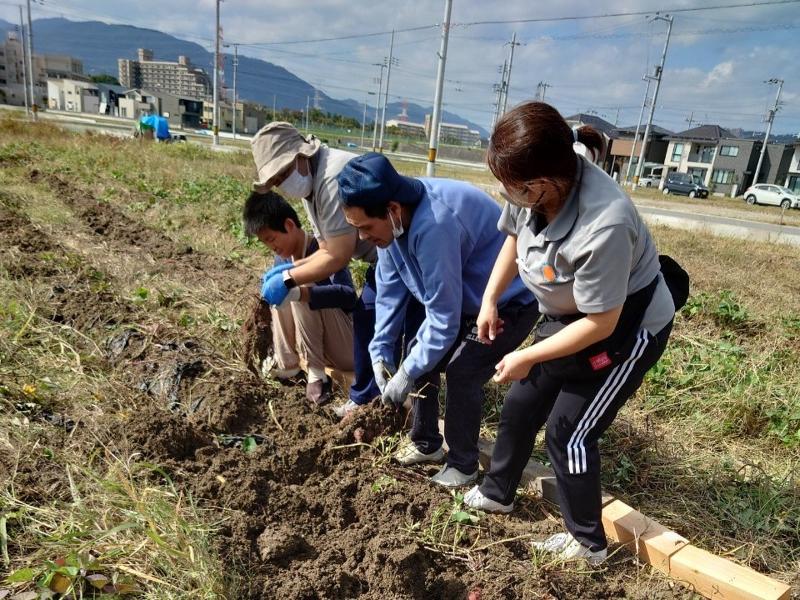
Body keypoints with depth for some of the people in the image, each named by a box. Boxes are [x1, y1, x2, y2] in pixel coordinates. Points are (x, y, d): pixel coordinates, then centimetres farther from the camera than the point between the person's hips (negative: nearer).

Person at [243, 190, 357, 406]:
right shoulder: (282, 260, 3)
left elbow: (349, 296, -36)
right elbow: (280, 311, 11)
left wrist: (300, 293, -47)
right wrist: (276, 353, 7)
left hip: (349, 351, -8)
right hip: (318, 346, 8)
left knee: (299, 295, -26)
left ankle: (316, 374, -20)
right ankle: (287, 365, -3)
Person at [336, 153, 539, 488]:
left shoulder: (434, 226, -39)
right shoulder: (392, 218, -12)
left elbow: (444, 318, -31)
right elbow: (390, 288, -2)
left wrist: (406, 373, -22)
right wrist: (380, 351, -5)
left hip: (511, 303, -8)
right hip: (463, 297, 9)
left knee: (462, 373, -17)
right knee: (419, 351, 5)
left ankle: (463, 465, 6)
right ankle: (426, 444, 23)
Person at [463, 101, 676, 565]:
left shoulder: (603, 227, -39)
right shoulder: (538, 185, -19)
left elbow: (601, 324, -28)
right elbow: (515, 237, 4)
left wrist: (528, 357, -20)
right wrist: (490, 300, -3)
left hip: (627, 331, -8)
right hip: (569, 317, 8)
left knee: (569, 432, 0)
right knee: (521, 406, 17)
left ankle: (589, 543, 26)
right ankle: (497, 493, 41)